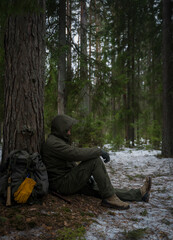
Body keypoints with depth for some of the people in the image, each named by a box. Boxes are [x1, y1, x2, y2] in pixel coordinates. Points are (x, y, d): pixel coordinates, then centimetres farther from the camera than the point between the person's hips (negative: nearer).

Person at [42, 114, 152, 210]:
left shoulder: (59, 141, 17)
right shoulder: (52, 143, -17)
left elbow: (71, 162, 20)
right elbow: (77, 153, -28)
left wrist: (86, 174, 10)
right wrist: (99, 151, -19)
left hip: (70, 181, 10)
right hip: (62, 184, -10)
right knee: (95, 160, -21)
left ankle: (139, 194, 6)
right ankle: (110, 198, -17)